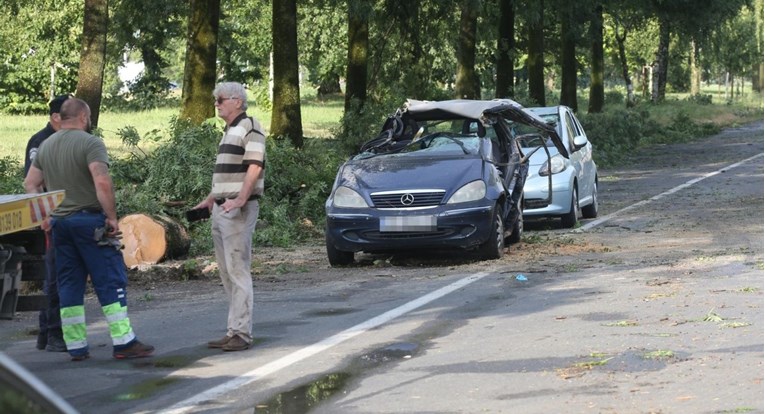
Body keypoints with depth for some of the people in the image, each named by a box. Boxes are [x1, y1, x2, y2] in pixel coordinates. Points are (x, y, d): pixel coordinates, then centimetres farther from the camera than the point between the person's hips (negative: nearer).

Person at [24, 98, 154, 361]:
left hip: (58, 222, 7)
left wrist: (45, 214, 18)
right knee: (111, 282, -2)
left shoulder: (45, 146, 12)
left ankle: (76, 347, 10)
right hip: (89, 220, -7)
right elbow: (102, 183, -22)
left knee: (69, 285, 10)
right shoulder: (90, 143, -11)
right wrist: (112, 217, -14)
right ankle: (124, 343, -4)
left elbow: (30, 184, 16)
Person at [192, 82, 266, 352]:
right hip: (221, 209, 9)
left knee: (238, 271, -10)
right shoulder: (229, 131, 19)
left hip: (238, 210, -9)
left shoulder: (249, 127, -8)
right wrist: (211, 199, 30)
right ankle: (234, 330, 13)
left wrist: (240, 199, -27)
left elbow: (254, 167, -18)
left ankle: (241, 333, -10)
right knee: (227, 273, 9)